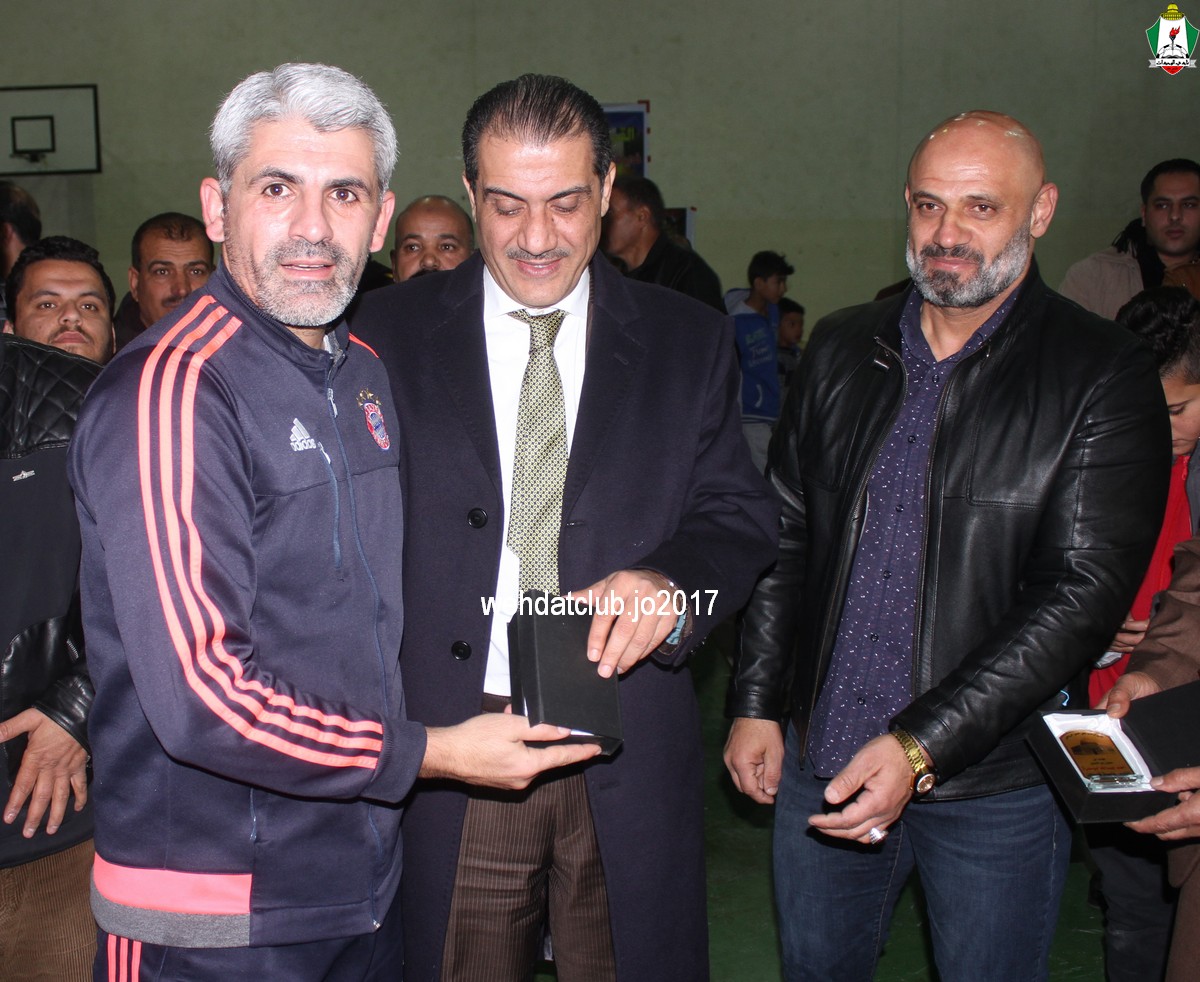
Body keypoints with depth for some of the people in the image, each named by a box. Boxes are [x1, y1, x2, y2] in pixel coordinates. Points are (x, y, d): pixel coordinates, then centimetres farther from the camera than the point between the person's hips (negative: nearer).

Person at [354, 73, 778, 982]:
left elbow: (742, 515, 3)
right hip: (444, 745, 0)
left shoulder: (689, 340, 5)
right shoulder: (392, 333, 3)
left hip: (629, 759, 1)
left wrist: (668, 581, -19)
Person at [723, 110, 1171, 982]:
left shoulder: (1105, 377, -10)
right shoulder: (841, 350, 5)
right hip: (825, 758, 4)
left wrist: (920, 746, -22)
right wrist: (754, 704, 5)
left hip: (997, 786, -3)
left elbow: (1085, 591, -16)